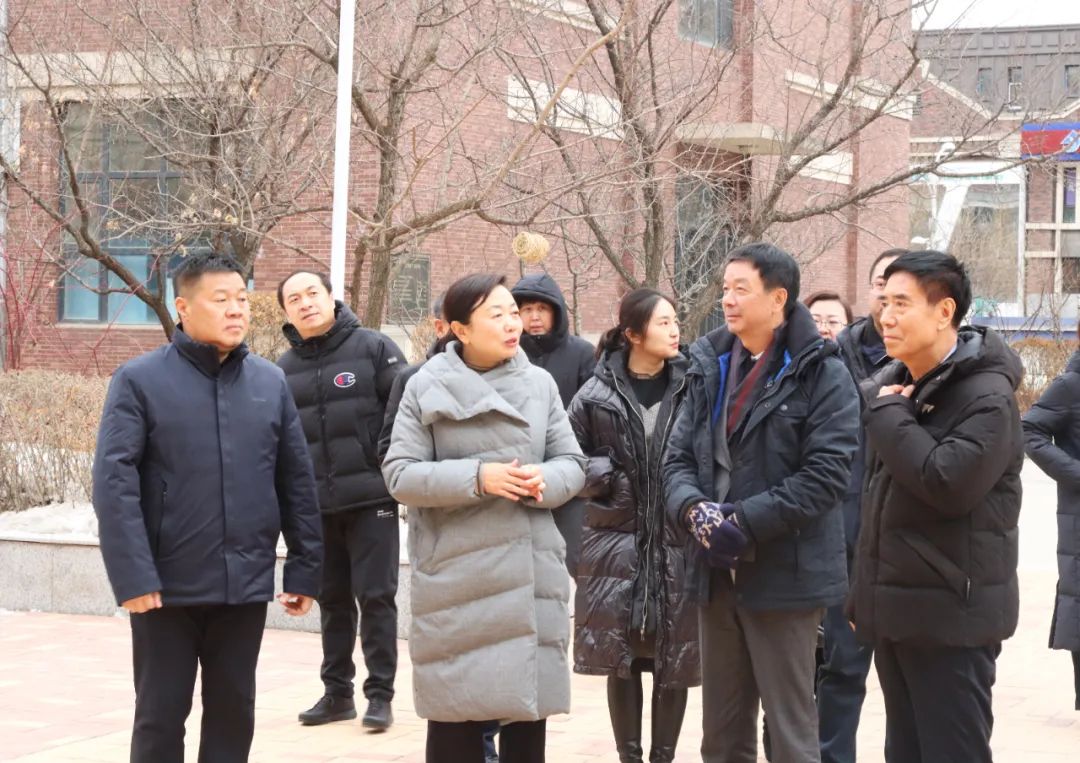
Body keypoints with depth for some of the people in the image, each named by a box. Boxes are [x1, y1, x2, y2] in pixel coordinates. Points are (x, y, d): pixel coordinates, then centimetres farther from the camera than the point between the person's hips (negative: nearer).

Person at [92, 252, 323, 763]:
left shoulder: (271, 382, 6)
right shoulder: (140, 380, -6)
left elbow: (298, 483, 8)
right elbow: (113, 483, -11)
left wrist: (304, 568, 5)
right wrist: (132, 577, -18)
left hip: (246, 584, 3)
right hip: (167, 585, -3)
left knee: (233, 712, 11)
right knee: (161, 716, 7)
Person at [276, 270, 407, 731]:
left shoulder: (373, 348, -2)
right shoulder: (284, 369, 10)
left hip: (371, 498, -4)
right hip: (316, 505, 4)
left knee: (375, 596, -2)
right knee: (332, 600, 10)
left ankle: (380, 694, 4)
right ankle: (337, 691, 19)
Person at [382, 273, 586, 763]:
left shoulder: (540, 383, 6)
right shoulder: (427, 387, -2)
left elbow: (572, 463, 9)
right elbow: (399, 474, -5)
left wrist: (544, 480, -14)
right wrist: (476, 477, -18)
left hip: (531, 571, 3)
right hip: (455, 574, -3)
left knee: (528, 704, 7)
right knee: (456, 706, 0)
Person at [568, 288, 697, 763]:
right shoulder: (597, 394, 0)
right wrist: (610, 479, -9)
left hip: (678, 542, 0)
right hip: (617, 541, 0)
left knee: (674, 660, 2)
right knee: (620, 658, 3)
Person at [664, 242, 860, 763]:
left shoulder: (821, 373, -7)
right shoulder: (708, 368, 11)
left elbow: (826, 473, -16)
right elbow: (679, 457, 8)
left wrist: (745, 522, -21)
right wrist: (694, 509, -13)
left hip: (785, 574, -6)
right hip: (717, 572, 6)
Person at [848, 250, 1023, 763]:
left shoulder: (986, 394, -15)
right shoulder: (894, 381, 12)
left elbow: (948, 482, -29)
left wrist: (889, 416, -16)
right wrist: (864, 594, 20)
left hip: (951, 615, -9)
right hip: (894, 608, 9)